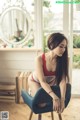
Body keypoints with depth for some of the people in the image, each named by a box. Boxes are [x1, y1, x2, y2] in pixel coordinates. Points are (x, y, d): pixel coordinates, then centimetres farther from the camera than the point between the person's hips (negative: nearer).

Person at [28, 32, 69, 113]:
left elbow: (62, 80, -31)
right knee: (42, 103, -18)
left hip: (50, 81, 4)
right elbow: (42, 81, -36)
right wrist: (55, 97, -48)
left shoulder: (63, 59, -27)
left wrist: (62, 99, -44)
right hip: (35, 81, -4)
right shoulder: (40, 59, -35)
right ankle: (33, 91, 15)